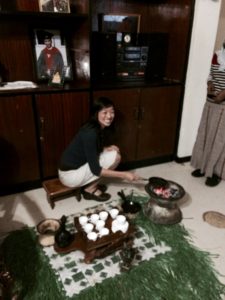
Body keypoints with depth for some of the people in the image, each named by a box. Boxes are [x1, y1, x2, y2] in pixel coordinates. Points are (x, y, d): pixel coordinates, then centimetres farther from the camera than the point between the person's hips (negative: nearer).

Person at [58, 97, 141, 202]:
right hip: (70, 175, -9)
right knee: (115, 157, -12)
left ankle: (88, 184, 11)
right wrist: (124, 175, -21)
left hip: (76, 166, 9)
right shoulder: (90, 133, -26)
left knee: (113, 152, 10)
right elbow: (95, 169, -24)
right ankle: (90, 189, 0)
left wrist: (107, 148, -4)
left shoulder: (100, 128, 0)